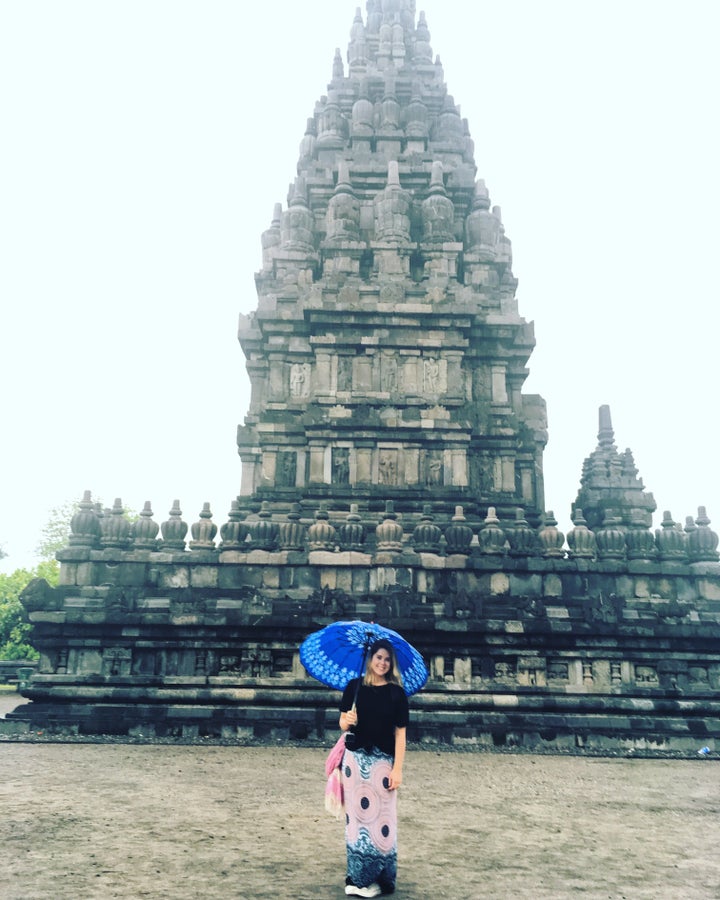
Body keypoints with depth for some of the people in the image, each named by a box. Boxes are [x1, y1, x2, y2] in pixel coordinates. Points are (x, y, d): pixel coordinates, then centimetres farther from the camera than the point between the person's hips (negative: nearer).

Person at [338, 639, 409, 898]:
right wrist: (347, 721, -20)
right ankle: (357, 876, 21)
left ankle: (377, 878, 14)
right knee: (356, 813, 9)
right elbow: (342, 723, 3)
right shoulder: (354, 686, 0)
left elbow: (400, 732, -5)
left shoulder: (396, 692, -3)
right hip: (355, 757, 2)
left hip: (383, 760, -2)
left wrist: (397, 768, -9)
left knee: (381, 817, 1)